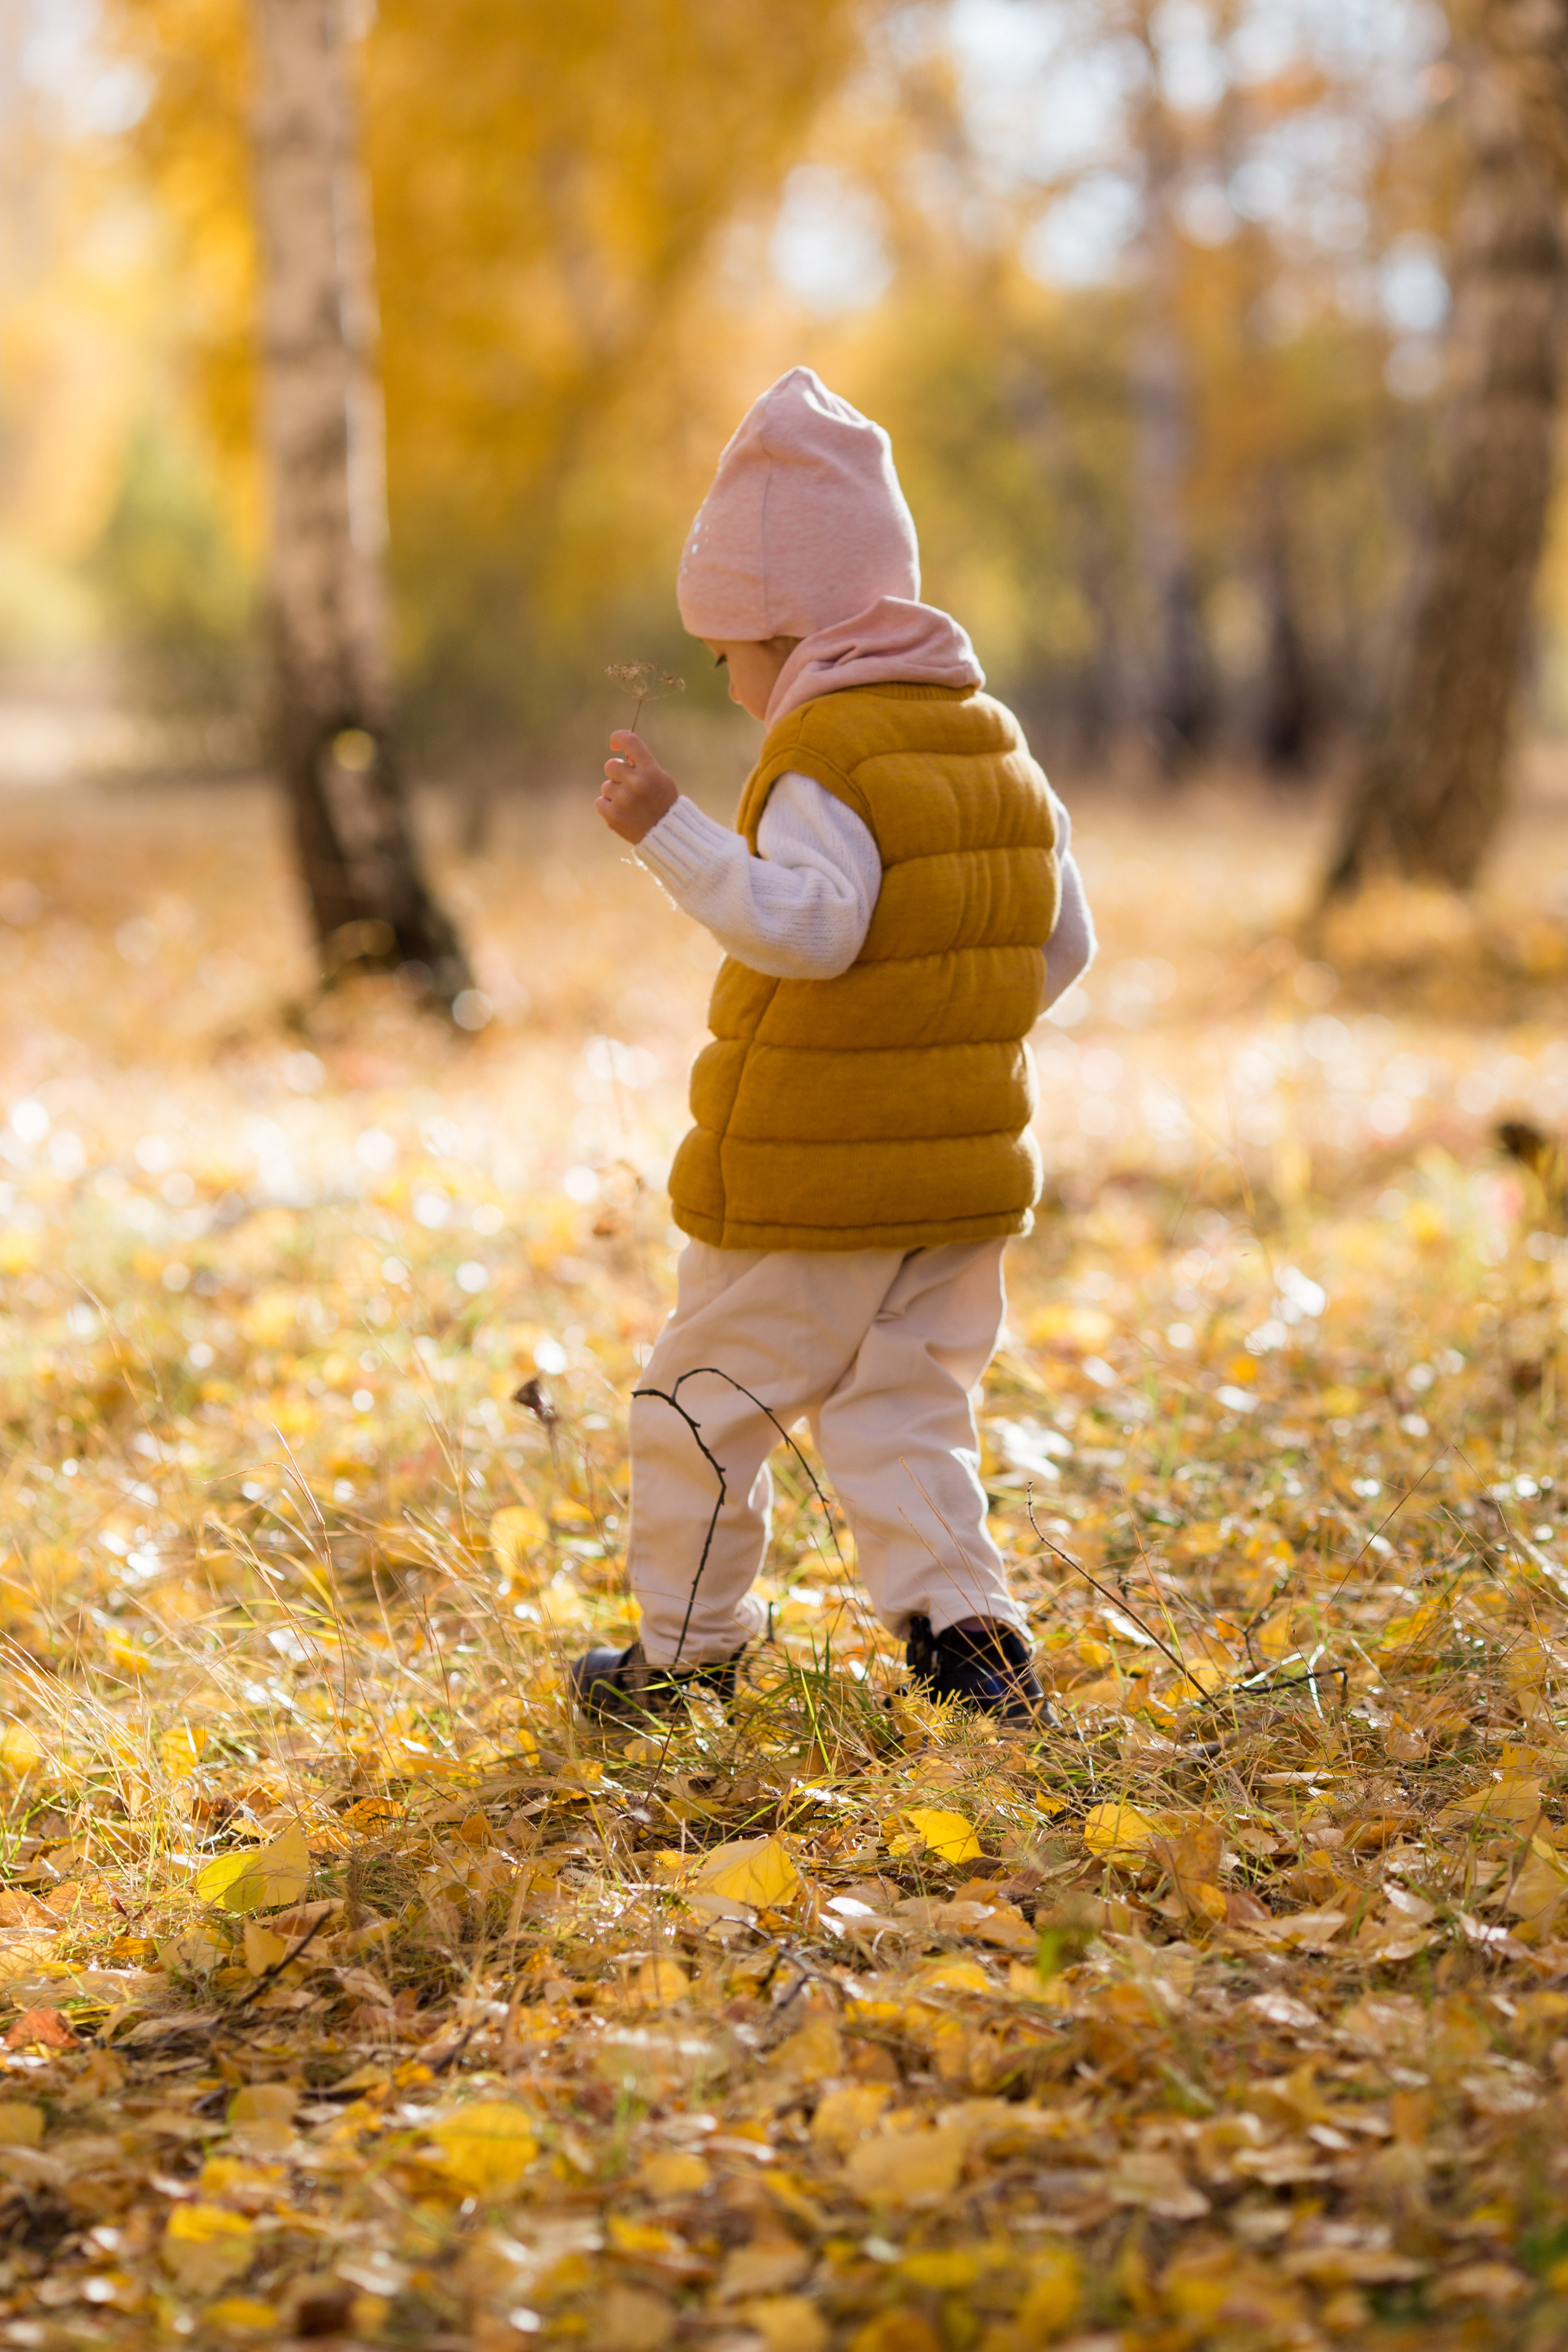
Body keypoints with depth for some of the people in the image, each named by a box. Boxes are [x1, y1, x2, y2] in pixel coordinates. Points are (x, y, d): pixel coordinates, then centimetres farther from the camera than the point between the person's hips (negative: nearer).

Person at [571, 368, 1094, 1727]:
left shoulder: (824, 762, -14)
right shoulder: (998, 750, 12)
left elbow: (803, 924, -28)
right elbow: (1063, 947, 16)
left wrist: (670, 831, -29)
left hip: (806, 1180, -7)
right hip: (965, 1168, 7)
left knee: (704, 1403, 7)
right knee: (904, 1412, 10)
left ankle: (689, 1650, 18)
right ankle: (961, 1618, -7)